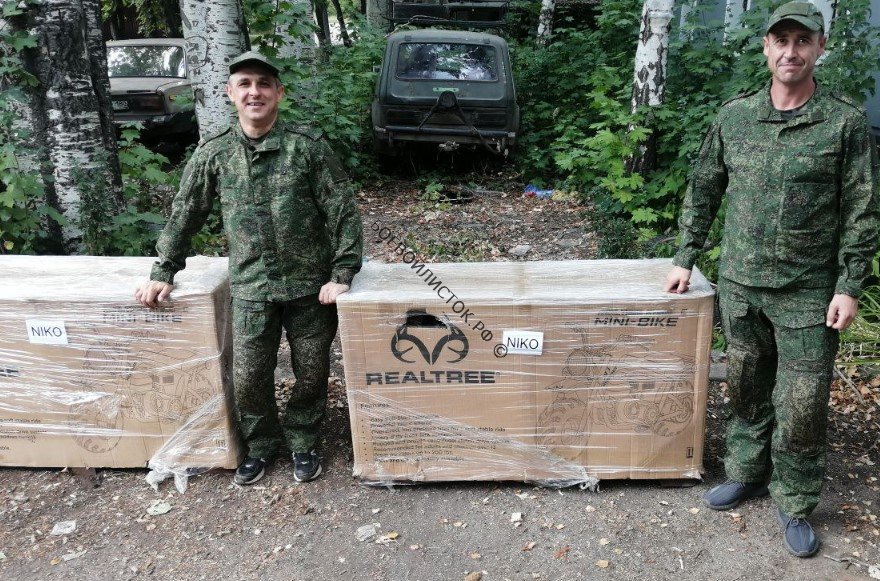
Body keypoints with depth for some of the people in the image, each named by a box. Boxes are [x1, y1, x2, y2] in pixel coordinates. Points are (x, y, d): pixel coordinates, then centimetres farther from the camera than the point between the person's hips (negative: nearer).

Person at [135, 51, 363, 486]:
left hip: (310, 285, -1)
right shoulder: (213, 153, 1)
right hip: (250, 289, 2)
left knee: (312, 373, 9)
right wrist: (164, 272, 9)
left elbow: (343, 212, -5)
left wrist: (341, 274, -10)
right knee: (248, 377, 5)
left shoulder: (308, 147, -7)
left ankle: (302, 443, 34)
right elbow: (184, 215, 10)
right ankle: (262, 444, 32)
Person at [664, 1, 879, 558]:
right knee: (746, 389, 16)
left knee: (802, 406, 3)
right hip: (740, 284, 3)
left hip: (809, 295, -3)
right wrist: (686, 258, 9)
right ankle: (747, 472, 35)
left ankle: (796, 504, 21)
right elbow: (703, 192, 11)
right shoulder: (734, 117, 4)